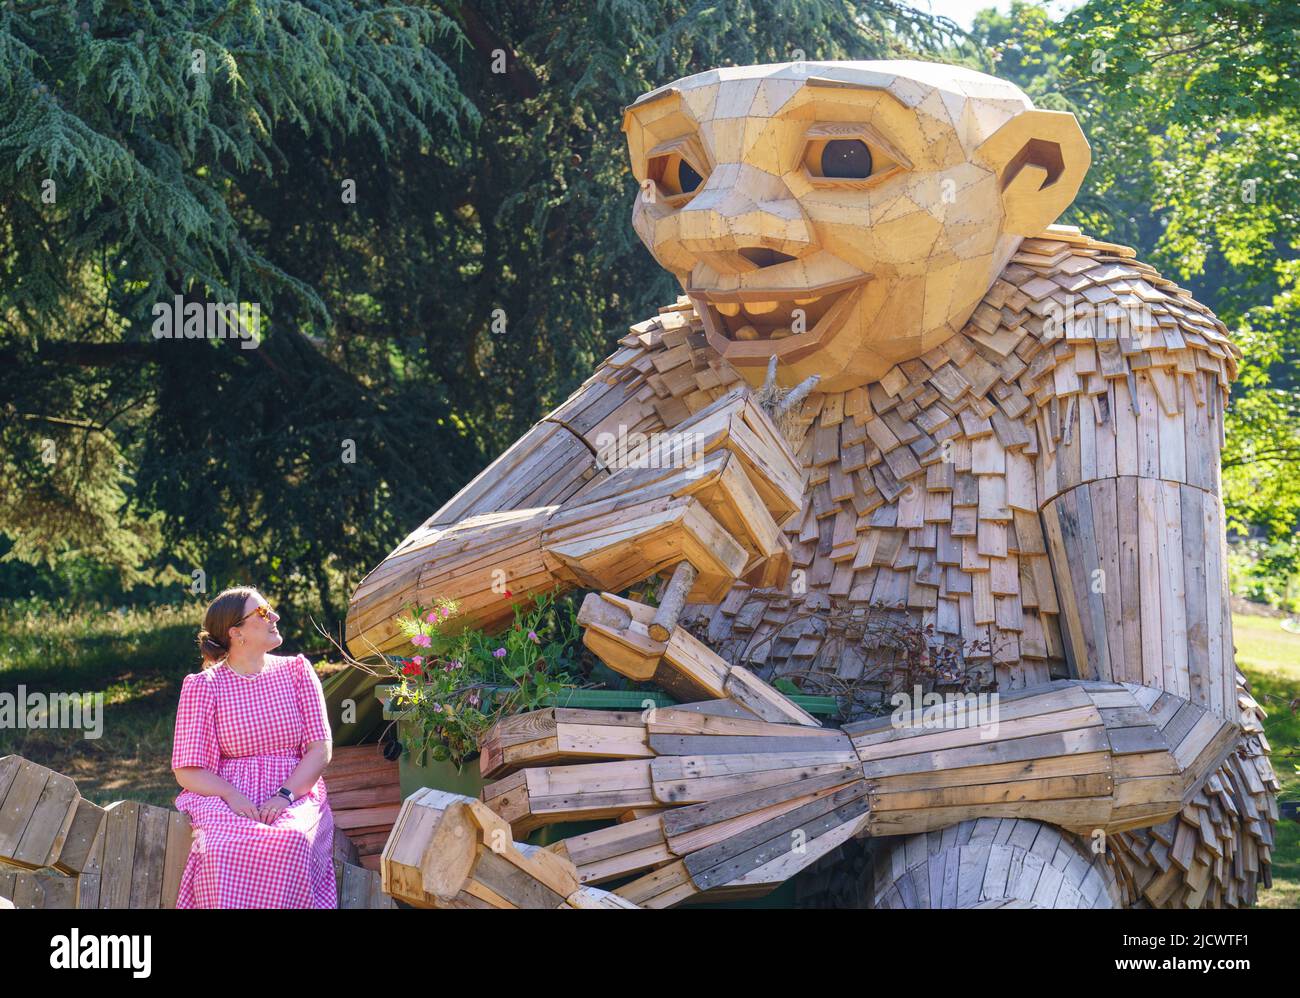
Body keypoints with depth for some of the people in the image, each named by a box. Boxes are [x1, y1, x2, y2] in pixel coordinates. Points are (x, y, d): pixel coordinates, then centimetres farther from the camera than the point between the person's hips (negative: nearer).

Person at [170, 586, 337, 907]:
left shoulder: (296, 670, 12)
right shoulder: (202, 686, 5)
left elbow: (320, 748, 5)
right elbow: (187, 771, 1)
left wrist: (285, 795, -13)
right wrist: (232, 797, -18)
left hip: (295, 793, 1)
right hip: (225, 794, -1)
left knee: (291, 840, -35)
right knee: (227, 846, -37)